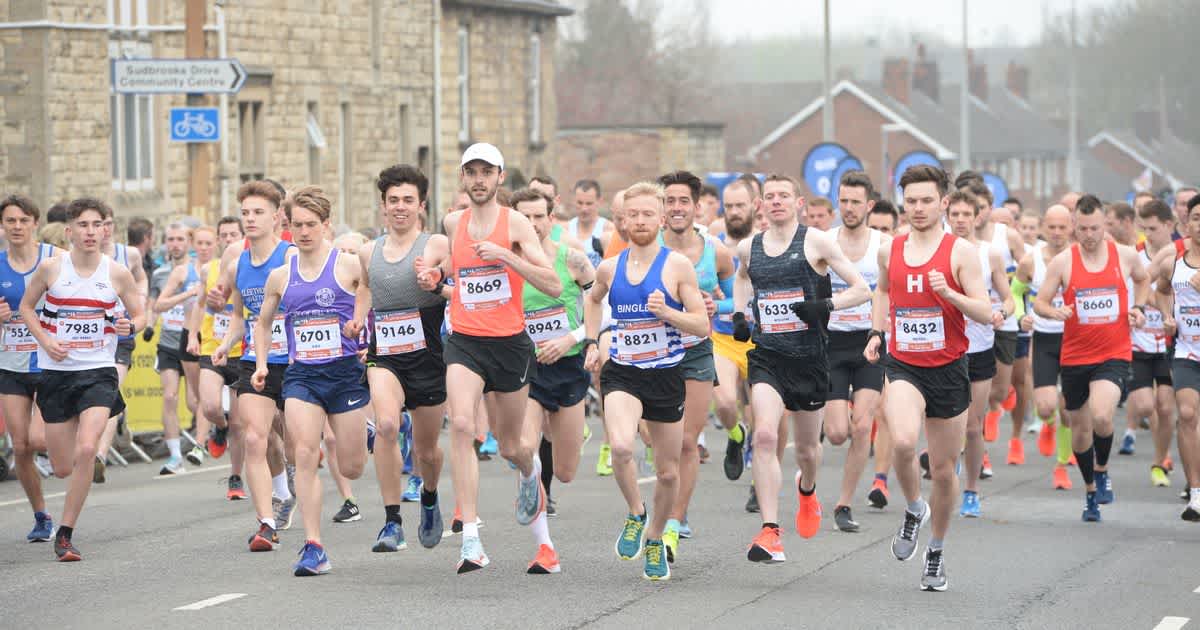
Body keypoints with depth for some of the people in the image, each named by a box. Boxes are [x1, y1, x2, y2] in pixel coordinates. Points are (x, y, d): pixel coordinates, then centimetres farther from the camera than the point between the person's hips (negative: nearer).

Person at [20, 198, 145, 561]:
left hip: (98, 371, -1)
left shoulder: (117, 274, -3)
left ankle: (65, 534, -8)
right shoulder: (50, 268, -4)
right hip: (56, 372, 1)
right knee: (63, 468, 3)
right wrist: (45, 341, -7)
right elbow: (26, 307, 9)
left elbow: (139, 315, 9)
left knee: (86, 450, -22)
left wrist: (130, 327, -14)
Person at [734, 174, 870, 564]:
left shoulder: (816, 242, -5)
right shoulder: (749, 248, 7)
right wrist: (739, 314, 15)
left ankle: (807, 489, 52)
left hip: (808, 356, -1)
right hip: (766, 356, 1)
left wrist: (826, 305, -21)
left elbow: (862, 290, -5)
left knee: (807, 448, 14)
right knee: (765, 436, -21)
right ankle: (770, 531, -22)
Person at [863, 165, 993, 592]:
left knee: (944, 470, 7)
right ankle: (914, 509, 2)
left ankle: (937, 552, 29)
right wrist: (876, 332, 14)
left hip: (948, 369, -1)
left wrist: (949, 293, -24)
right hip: (903, 367, 1)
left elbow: (986, 313, -9)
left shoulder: (960, 252, -6)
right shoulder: (890, 251, 5)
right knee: (903, 442, -28)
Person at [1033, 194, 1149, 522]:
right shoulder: (1062, 262, -5)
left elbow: (1143, 279, 21)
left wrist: (1138, 307, 3)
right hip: (1074, 356, 1)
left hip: (1114, 355, -1)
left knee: (1101, 417, -24)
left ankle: (1101, 471, 5)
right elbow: (1039, 302, 0)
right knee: (1080, 427, 11)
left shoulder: (1125, 255, -1)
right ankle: (1091, 491, 33)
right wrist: (1053, 311, -22)